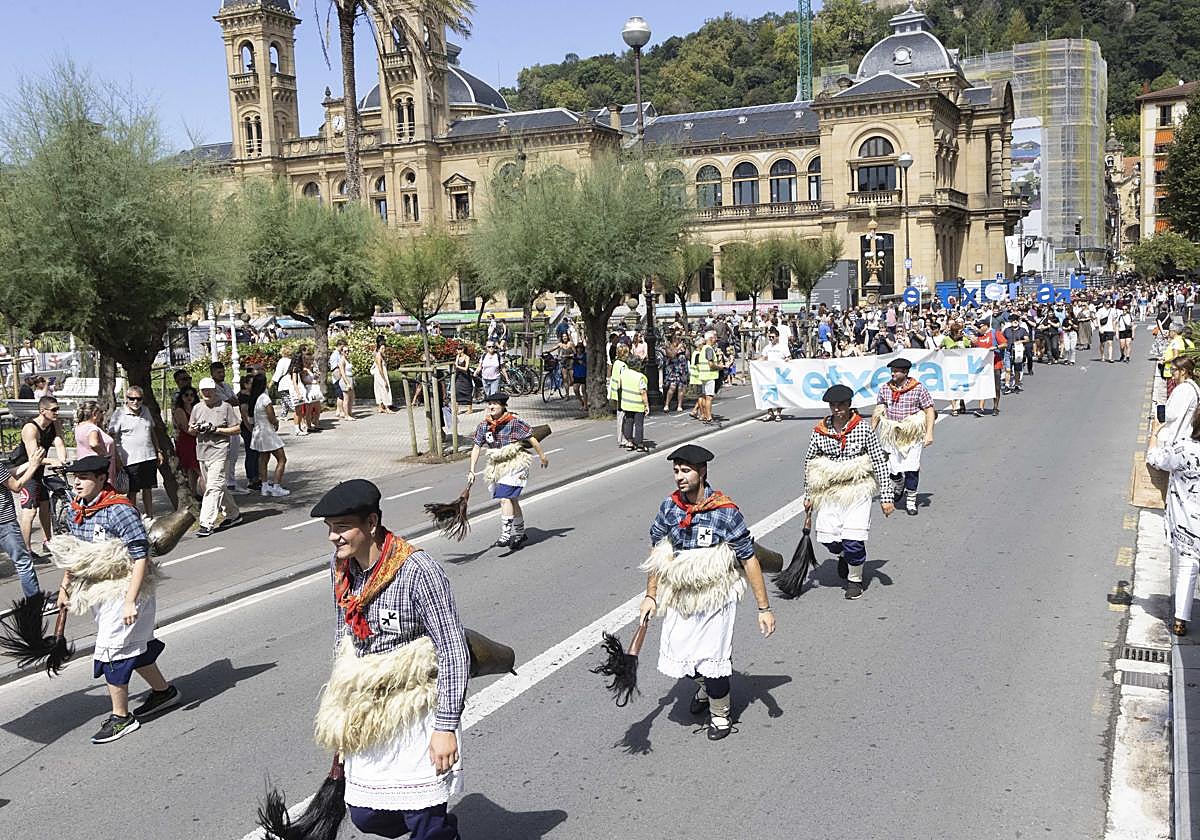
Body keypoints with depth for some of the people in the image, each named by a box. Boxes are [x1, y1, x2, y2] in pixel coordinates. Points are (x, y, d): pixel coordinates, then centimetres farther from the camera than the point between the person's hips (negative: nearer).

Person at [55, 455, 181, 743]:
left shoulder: (120, 511, -23)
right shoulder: (75, 512, 2)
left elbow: (141, 558, -24)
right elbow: (71, 552, 19)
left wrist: (130, 601, -26)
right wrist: (65, 586, 22)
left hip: (123, 590, -8)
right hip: (96, 591, 8)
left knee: (111, 651, -4)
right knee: (133, 646, 19)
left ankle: (121, 717, 11)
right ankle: (163, 691, 38)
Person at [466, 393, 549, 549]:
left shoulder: (514, 422, -14)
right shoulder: (484, 426, 0)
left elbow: (532, 439, -6)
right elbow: (476, 448, 3)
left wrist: (543, 457, 2)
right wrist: (472, 471, 0)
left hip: (514, 464, -6)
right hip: (497, 466, 6)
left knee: (505, 498, -20)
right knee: (512, 500, 18)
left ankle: (506, 534, -20)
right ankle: (520, 533, 32)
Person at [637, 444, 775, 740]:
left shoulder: (726, 512, -18)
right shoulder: (669, 506, -5)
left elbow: (749, 560, -12)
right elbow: (656, 551, 7)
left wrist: (764, 608, -11)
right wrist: (651, 596, 6)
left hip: (715, 599, -4)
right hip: (678, 599, 4)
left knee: (713, 660, 0)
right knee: (677, 658, 9)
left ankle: (720, 714, 31)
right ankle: (704, 685, 46)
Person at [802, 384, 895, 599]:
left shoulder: (863, 429, -7)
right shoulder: (819, 431, 0)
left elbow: (880, 463, -4)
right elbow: (809, 462, 11)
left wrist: (886, 497, -6)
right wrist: (808, 495, 13)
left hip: (857, 490, -3)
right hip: (829, 491, 3)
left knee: (853, 540, -10)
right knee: (827, 538, 1)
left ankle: (855, 579, 18)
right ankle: (843, 555, 39)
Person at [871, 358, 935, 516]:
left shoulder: (918, 389, -8)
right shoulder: (885, 389, 3)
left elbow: (930, 411, -6)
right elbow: (878, 411, 12)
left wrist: (929, 433, -13)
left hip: (912, 434, -3)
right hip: (891, 433, 3)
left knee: (911, 467, -5)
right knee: (892, 468, 5)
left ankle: (911, 500, 12)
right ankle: (898, 484, 41)